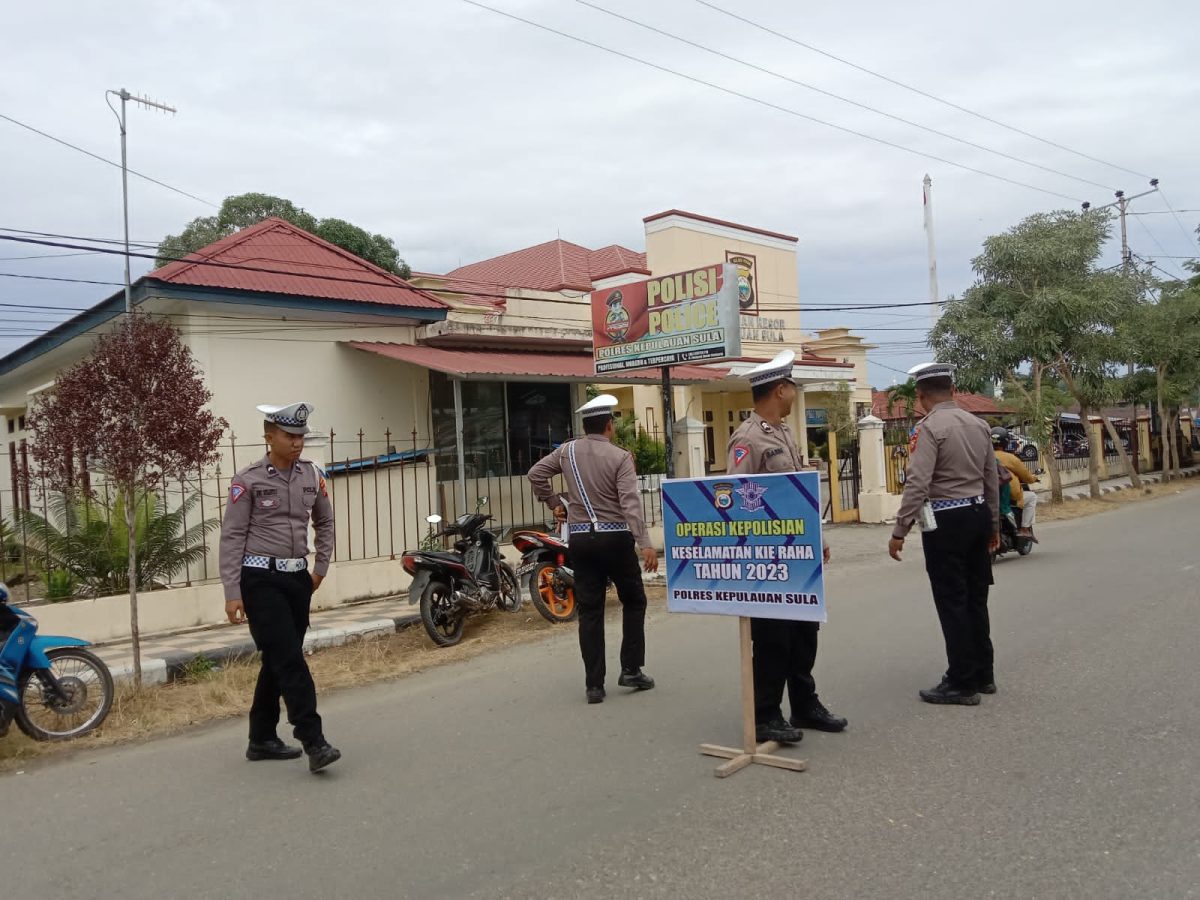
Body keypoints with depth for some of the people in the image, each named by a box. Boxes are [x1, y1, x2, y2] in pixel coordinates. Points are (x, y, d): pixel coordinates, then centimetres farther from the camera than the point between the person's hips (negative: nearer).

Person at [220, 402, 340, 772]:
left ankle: (262, 740, 25)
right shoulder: (248, 480, -7)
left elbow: (325, 523, 21)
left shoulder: (312, 475, 6)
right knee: (289, 659, -12)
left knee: (279, 661, 12)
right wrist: (232, 593, -11)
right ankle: (313, 742, -11)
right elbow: (231, 537, -7)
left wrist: (321, 568, 15)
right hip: (261, 578, -6)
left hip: (298, 578, 6)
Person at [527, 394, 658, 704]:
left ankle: (594, 684, 5)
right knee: (633, 601, 15)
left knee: (589, 611, 5)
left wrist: (554, 503, 17)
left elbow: (535, 474, 8)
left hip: (580, 539, 3)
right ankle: (631, 670, 12)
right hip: (614, 537, -3)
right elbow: (630, 503, -18)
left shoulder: (567, 451, 4)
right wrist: (645, 543, -22)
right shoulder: (620, 456, -8)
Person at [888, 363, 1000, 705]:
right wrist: (993, 524, 25)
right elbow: (992, 479, 15)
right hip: (978, 514, 8)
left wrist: (899, 531, -17)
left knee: (952, 603, -1)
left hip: (946, 521, -8)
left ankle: (962, 684, 6)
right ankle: (983, 675, 25)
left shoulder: (930, 427, -14)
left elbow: (917, 484, -20)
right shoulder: (978, 424, 10)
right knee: (975, 599, 16)